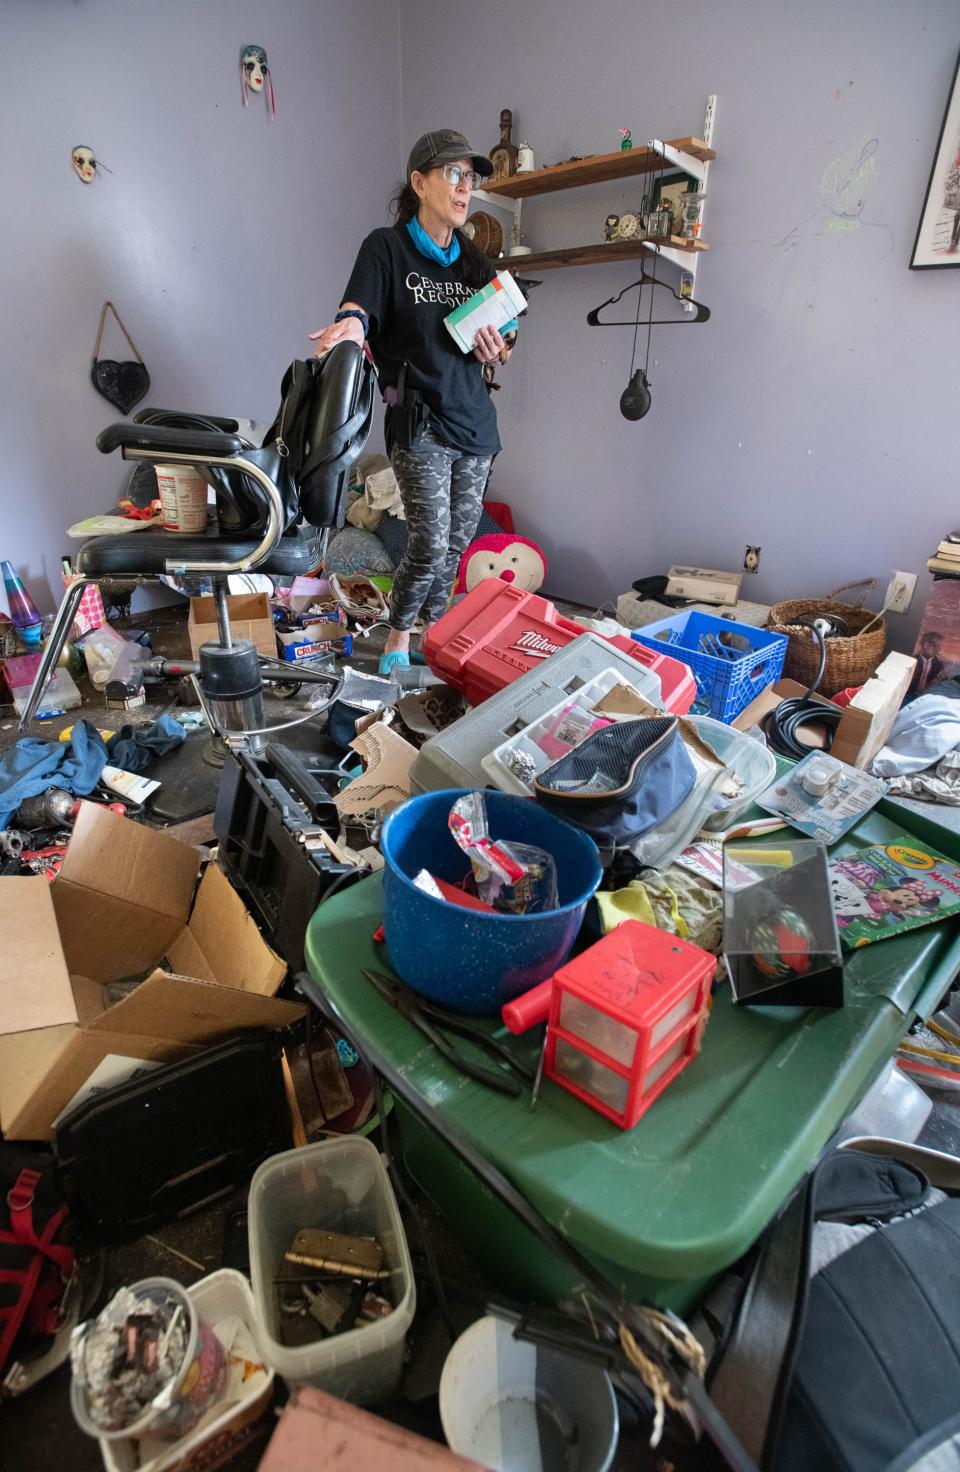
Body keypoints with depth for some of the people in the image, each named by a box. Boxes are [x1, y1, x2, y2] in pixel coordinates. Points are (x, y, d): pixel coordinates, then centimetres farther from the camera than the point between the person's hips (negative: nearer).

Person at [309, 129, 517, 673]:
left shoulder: (475, 261, 17)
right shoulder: (388, 247, 1)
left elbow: (500, 344, 22)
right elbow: (359, 310, -13)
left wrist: (497, 349, -2)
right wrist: (350, 326, -37)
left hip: (475, 419, 6)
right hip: (419, 420, -6)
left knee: (458, 544, 8)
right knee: (431, 544, -13)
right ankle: (398, 639, 8)